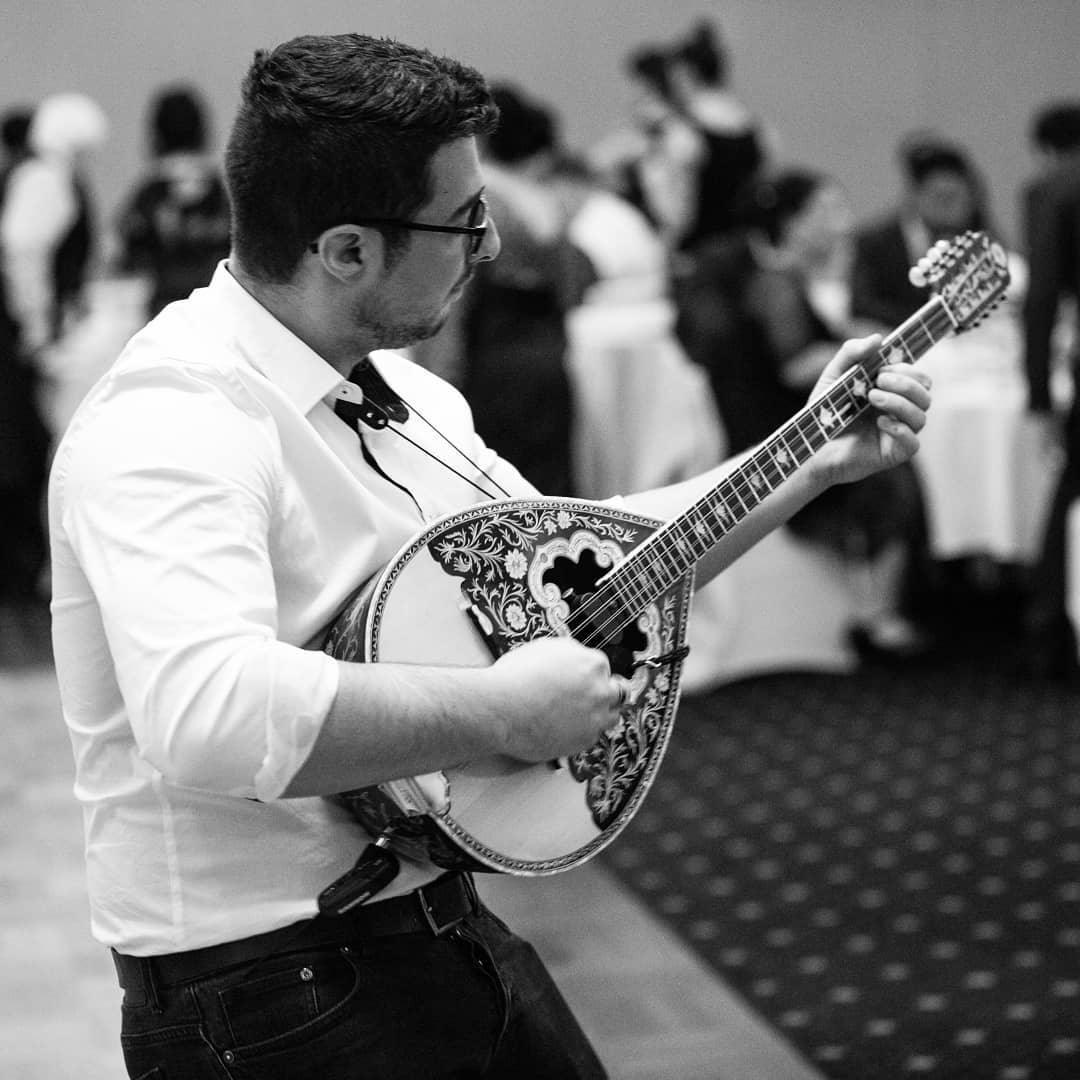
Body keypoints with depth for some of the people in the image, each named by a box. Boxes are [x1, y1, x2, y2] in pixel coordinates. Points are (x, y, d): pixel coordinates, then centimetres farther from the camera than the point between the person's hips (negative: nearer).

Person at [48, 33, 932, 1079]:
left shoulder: (399, 390, 8)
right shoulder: (172, 423, -24)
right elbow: (208, 717, -41)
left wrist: (817, 457, 11)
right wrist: (503, 707, -30)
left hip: (446, 931, 9)